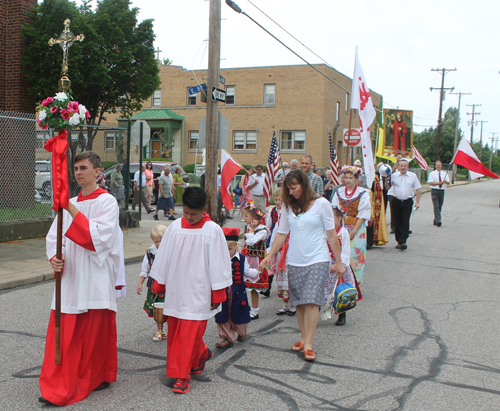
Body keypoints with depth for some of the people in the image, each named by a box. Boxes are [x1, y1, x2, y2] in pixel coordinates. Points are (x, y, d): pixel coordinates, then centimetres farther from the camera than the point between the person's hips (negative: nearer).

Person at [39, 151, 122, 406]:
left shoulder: (107, 202, -6)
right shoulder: (69, 204, 12)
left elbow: (98, 236, -19)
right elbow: (54, 235, 10)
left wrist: (73, 212, -21)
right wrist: (54, 257, -10)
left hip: (94, 279, -5)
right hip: (70, 278, 6)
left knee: (95, 331, 4)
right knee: (64, 333, 6)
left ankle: (98, 377, 23)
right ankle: (60, 387, 18)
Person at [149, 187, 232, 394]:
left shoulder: (213, 231, -9)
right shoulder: (174, 227, 1)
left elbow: (218, 264, -5)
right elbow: (163, 257, 10)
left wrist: (217, 295, -3)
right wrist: (158, 283, 12)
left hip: (197, 291, -4)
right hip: (175, 289, 5)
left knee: (189, 332, -4)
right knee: (175, 331, 12)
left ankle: (182, 375, 8)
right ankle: (201, 353, 36)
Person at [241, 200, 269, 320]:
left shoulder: (262, 230, -14)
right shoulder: (248, 227, 9)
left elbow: (251, 241, -25)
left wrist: (252, 229, -19)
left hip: (255, 262, -7)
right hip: (247, 260, 7)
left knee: (253, 288, 1)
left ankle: (254, 312, 12)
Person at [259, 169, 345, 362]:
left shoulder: (321, 204, -3)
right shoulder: (287, 206, 7)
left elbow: (331, 235, 0)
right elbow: (281, 234, 12)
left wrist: (338, 262, 1)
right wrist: (269, 257, 7)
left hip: (317, 260, -4)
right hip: (294, 261, 4)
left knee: (311, 300, -11)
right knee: (299, 302, 7)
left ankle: (308, 344, -7)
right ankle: (303, 338, 20)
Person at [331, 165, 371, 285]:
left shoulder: (362, 194, -3)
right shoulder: (339, 192, 9)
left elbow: (363, 215, -6)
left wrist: (353, 231, -13)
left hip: (356, 229, -3)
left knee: (354, 254, -3)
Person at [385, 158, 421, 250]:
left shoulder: (413, 176, 5)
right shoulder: (394, 175, 6)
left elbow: (418, 189, 7)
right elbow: (388, 187, 8)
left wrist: (417, 202, 0)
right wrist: (386, 180, -11)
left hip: (407, 202, -1)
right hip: (396, 201, 1)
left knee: (405, 222, -9)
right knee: (397, 222, 5)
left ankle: (403, 241, -13)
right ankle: (399, 241, 15)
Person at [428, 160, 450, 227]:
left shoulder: (445, 173, 11)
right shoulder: (432, 174, 1)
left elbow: (448, 182, 8)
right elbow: (430, 183, -8)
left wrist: (445, 181, -17)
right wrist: (440, 183, -14)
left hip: (442, 191, 4)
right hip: (434, 191, -4)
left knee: (440, 206, 8)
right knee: (436, 206, -13)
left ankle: (435, 220, 19)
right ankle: (438, 221, -20)